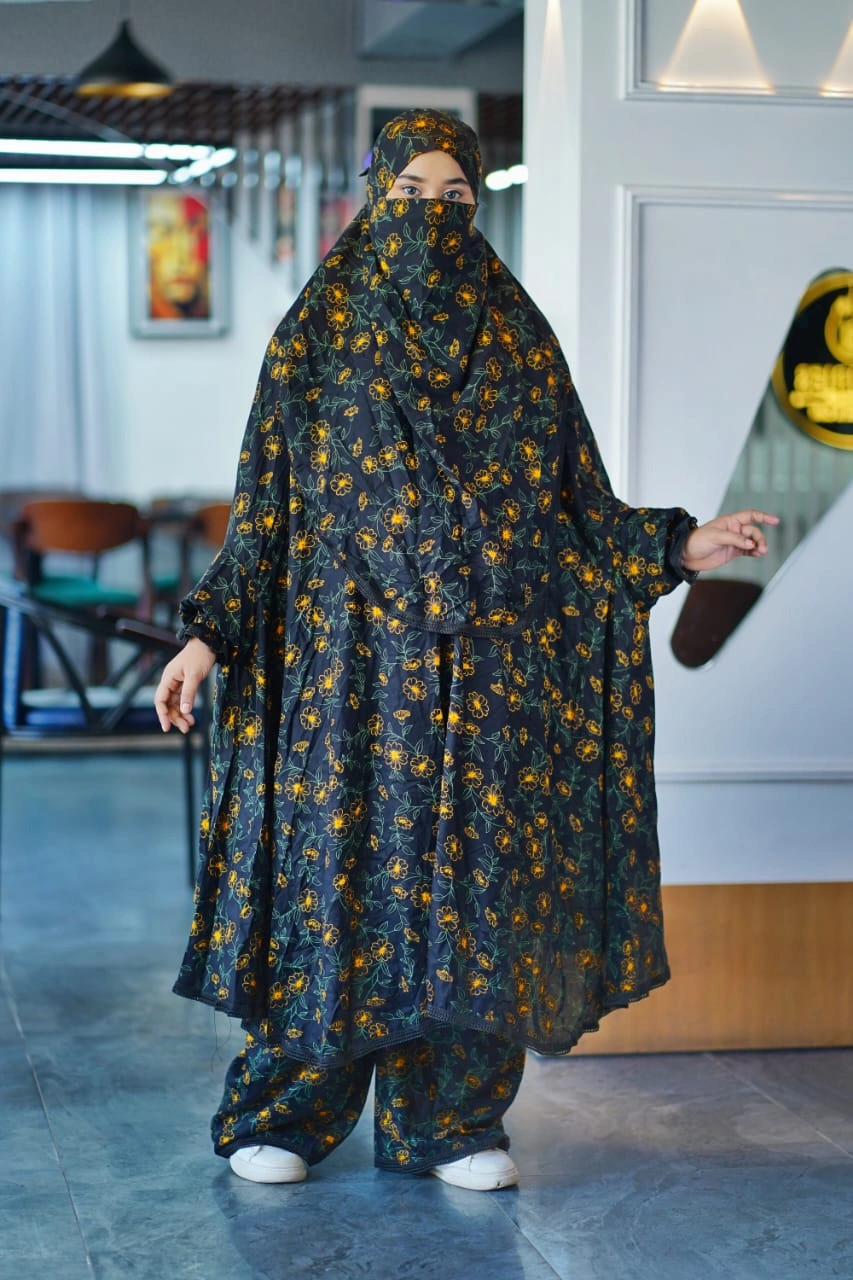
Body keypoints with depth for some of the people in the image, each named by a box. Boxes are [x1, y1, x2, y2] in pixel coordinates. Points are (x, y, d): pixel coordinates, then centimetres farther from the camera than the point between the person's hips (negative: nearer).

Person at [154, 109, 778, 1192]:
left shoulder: (519, 341, 9)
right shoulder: (317, 336, 3)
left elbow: (574, 504, 10)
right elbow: (265, 507, 2)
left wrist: (675, 548, -2)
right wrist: (210, 634, -7)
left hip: (492, 667, 2)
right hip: (357, 659, -2)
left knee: (481, 883, 2)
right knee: (340, 874, -2)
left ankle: (452, 1120, 15)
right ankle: (284, 1113, 14)